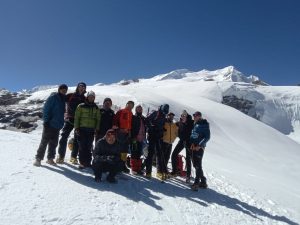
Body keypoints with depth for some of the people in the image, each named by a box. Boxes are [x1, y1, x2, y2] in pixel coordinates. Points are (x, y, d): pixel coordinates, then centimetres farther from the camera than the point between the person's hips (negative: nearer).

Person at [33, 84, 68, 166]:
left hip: (57, 126, 7)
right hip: (49, 124, -7)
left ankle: (50, 158, 20)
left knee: (53, 143, 11)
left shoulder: (63, 99, 13)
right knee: (44, 142, -3)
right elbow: (46, 109, -12)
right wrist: (46, 121, -17)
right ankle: (38, 158, 6)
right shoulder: (53, 97, -8)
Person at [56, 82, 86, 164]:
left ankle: (74, 156, 16)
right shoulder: (70, 96, 6)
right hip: (69, 120, -2)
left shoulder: (84, 99, 10)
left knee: (77, 139, 5)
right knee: (64, 137, -6)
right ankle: (61, 156, 5)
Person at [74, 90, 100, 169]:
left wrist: (97, 129, 4)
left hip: (91, 130, 3)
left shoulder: (96, 108, 14)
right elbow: (77, 117, 2)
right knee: (82, 146, -4)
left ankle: (88, 162, 13)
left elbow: (98, 119, 13)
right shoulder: (81, 106, 4)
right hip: (82, 129, -2)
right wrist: (76, 128, -6)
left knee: (89, 147, 5)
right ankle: (82, 162, 2)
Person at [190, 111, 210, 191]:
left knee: (198, 165, -9)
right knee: (196, 165, 11)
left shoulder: (204, 125, -5)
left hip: (199, 148, -8)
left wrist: (199, 145, -17)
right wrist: (192, 143, 8)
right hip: (193, 147, 8)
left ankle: (197, 182, -4)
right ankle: (203, 181, 22)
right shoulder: (195, 124, 18)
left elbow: (207, 137, -11)